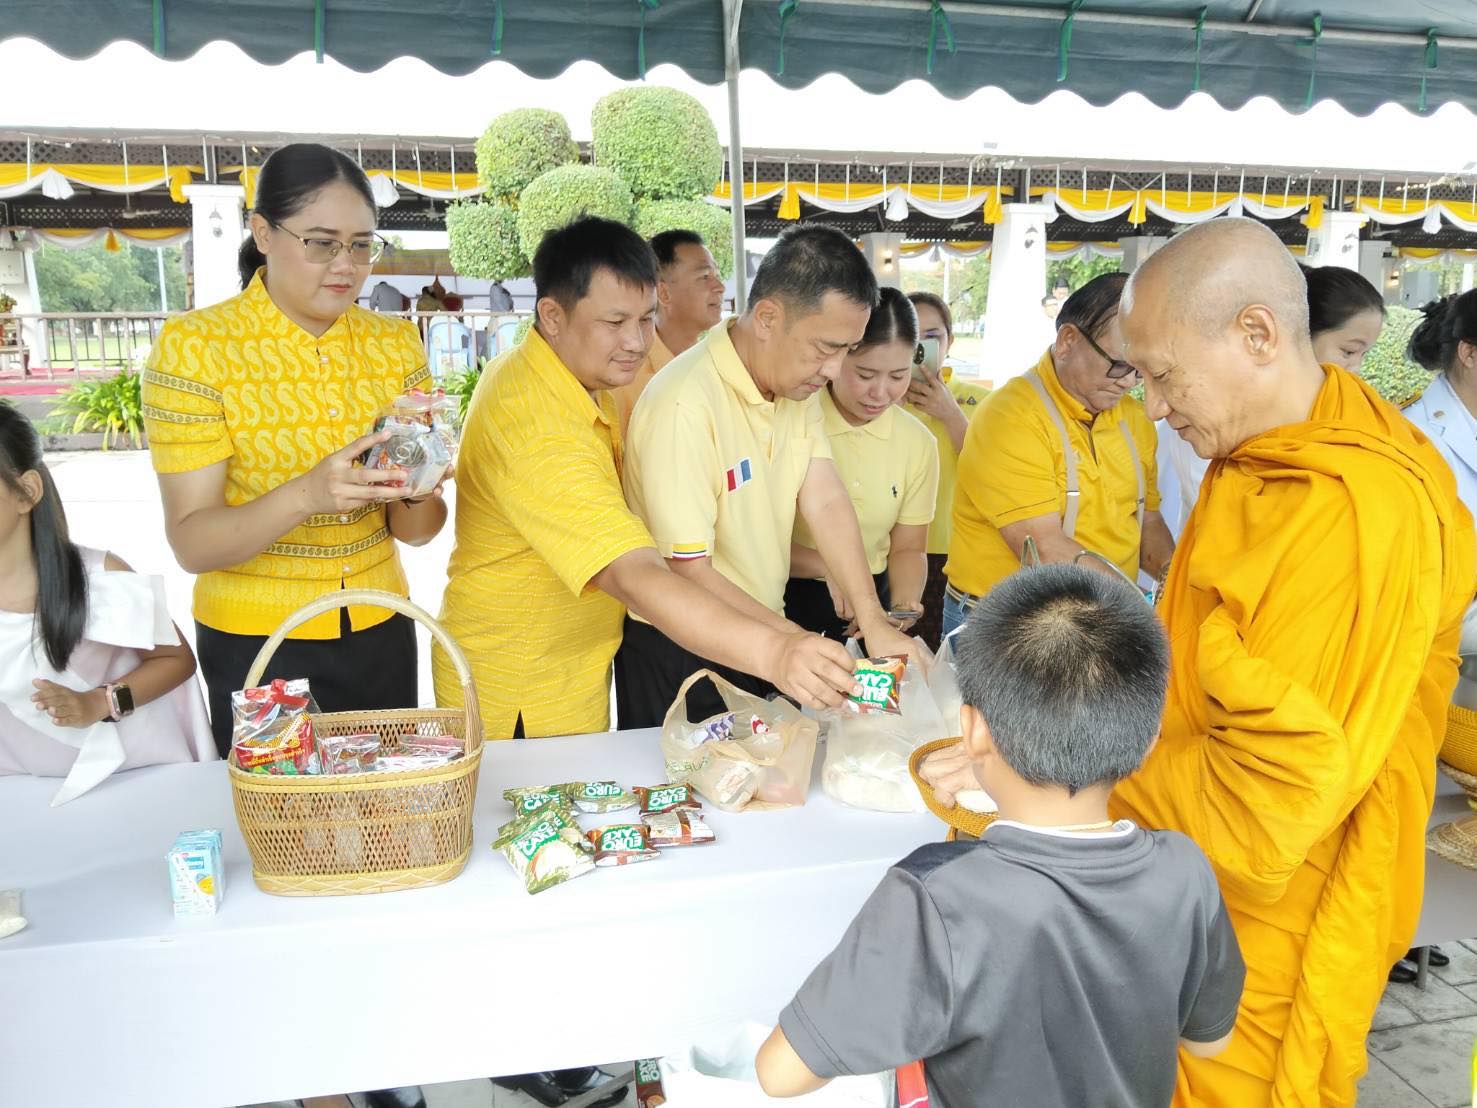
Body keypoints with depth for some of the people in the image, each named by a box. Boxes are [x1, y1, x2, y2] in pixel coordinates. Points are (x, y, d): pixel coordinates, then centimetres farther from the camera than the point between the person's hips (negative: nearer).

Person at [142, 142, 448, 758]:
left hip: (380, 633, 4)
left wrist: (415, 491, -23)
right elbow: (192, 545, -17)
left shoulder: (395, 344, 0)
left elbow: (416, 531, -1)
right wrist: (306, 495, -34)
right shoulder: (194, 346, -12)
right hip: (254, 644, -3)